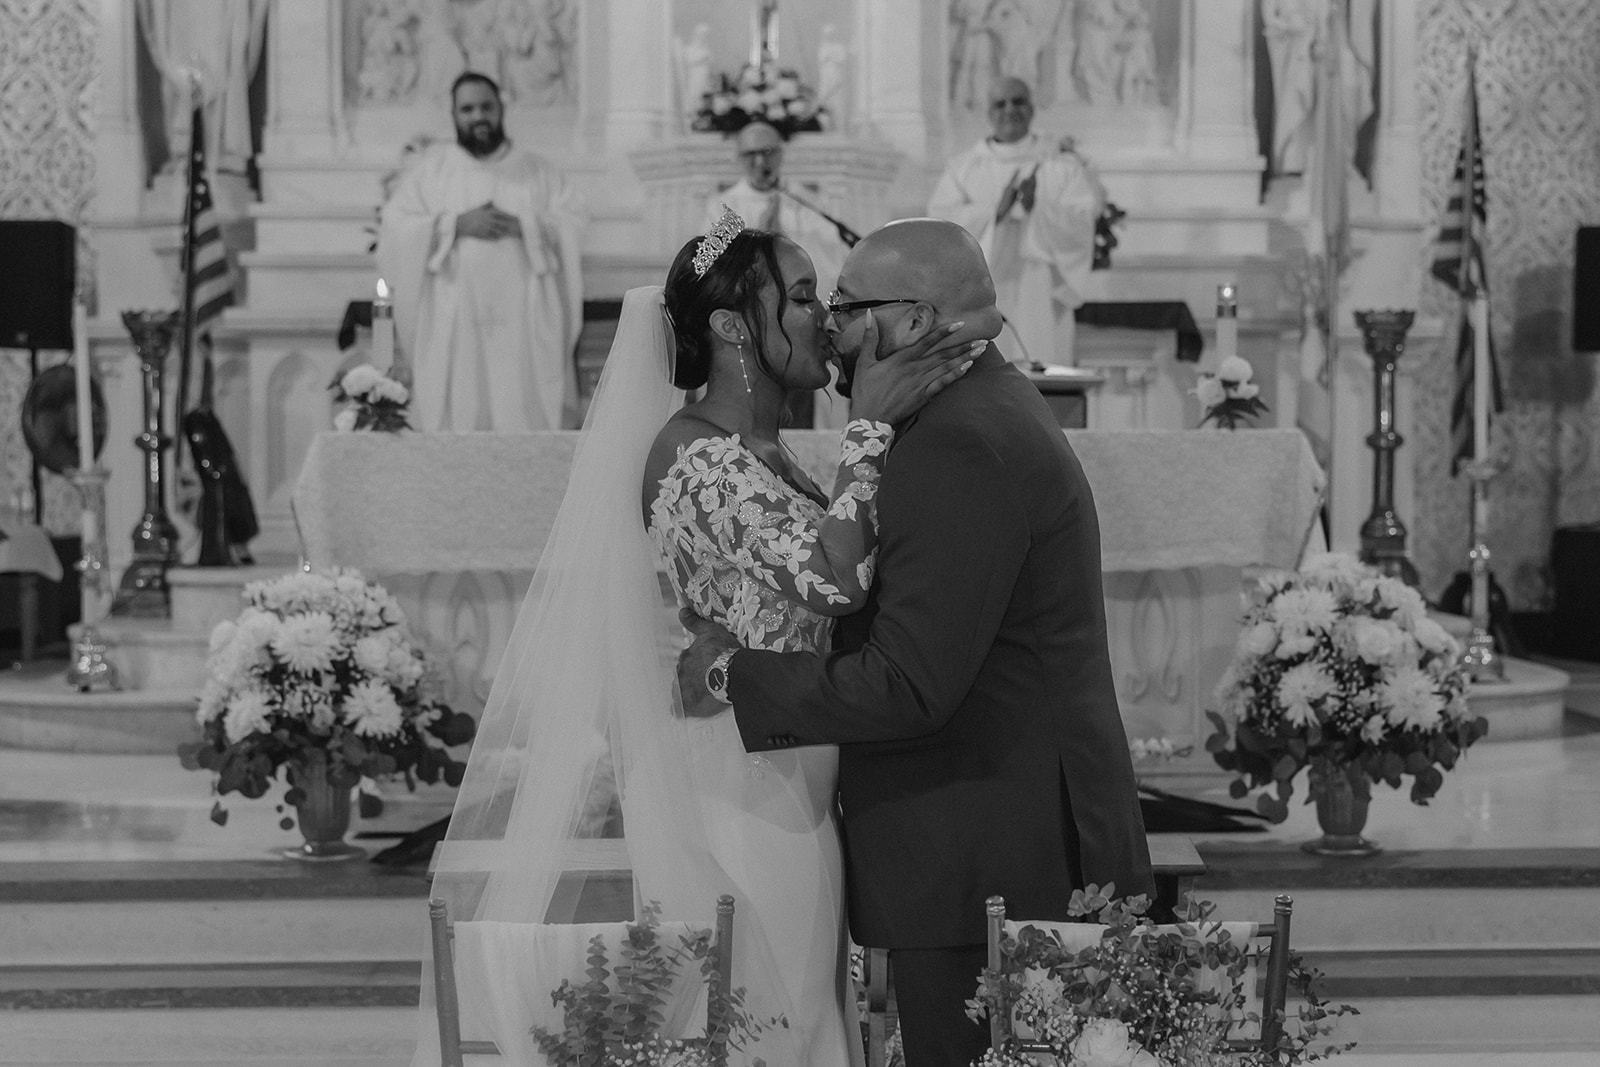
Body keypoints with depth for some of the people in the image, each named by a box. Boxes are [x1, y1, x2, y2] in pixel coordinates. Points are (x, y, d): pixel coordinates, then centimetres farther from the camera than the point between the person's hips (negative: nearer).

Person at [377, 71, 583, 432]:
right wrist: (456, 225, -10)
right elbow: (395, 230, 2)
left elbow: (572, 226, 4)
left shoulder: (537, 171, 14)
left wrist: (521, 226, -11)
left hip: (522, 325, 0)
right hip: (451, 326, 0)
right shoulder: (430, 168, 13)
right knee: (455, 417, -6)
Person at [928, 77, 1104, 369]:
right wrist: (996, 210, -18)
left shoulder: (1061, 165, 8)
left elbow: (1081, 222, -4)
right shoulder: (963, 167, 10)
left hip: (1037, 299, 0)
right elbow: (940, 219, -4)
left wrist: (1039, 208, -22)